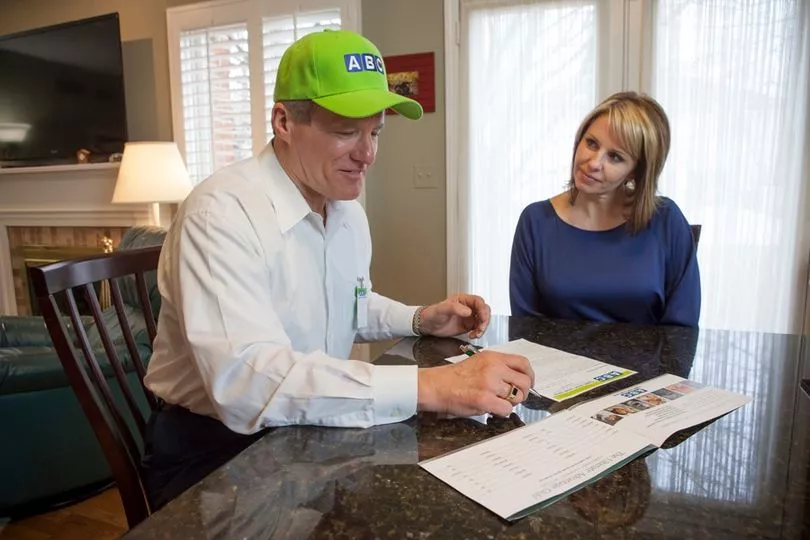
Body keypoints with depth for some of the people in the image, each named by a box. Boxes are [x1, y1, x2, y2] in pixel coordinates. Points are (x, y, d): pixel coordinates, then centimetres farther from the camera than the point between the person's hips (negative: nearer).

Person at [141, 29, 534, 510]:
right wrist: (428, 386, -40)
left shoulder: (350, 213, 2)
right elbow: (244, 380, -36)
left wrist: (420, 320, 0)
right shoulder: (222, 213, -24)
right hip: (215, 451, -6)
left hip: (305, 433, 7)